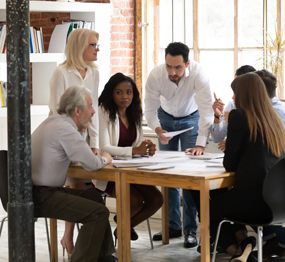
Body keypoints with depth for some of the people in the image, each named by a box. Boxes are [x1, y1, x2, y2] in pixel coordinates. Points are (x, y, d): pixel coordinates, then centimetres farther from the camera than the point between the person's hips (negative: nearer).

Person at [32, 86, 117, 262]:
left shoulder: (54, 122, 14)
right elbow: (91, 164, -18)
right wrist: (104, 159, 3)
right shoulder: (64, 128, -18)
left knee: (94, 197, 21)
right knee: (99, 213, -16)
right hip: (40, 196, -11)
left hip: (37, 189, 11)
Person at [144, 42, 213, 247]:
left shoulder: (198, 74, -35)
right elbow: (150, 109, -18)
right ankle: (172, 225, 11)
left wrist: (201, 145, -42)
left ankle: (190, 229, -7)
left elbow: (206, 110, -36)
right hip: (166, 117, 2)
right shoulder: (156, 75, -28)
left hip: (191, 117, -2)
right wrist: (158, 130, -38)